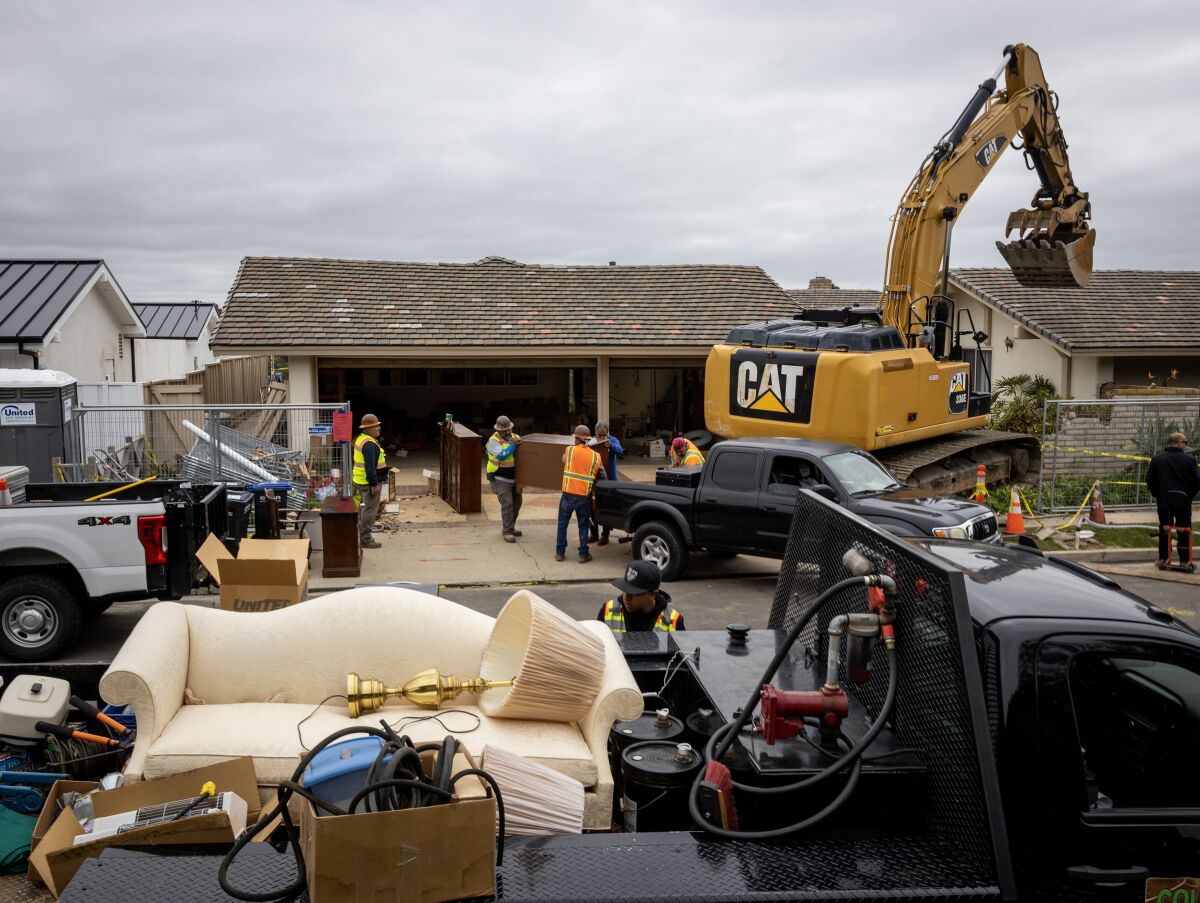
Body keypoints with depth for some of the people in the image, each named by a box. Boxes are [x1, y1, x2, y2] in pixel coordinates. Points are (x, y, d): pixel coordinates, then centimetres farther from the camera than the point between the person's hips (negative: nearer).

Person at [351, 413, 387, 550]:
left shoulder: (361, 439, 13)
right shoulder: (369, 444, -21)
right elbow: (370, 466, -25)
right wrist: (374, 484, -23)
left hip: (361, 481, 11)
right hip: (369, 482, -11)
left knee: (364, 508, 17)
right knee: (369, 510, -5)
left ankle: (363, 536, 25)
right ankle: (365, 540, -1)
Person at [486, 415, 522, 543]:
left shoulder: (514, 437, 3)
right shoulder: (494, 441, -17)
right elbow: (501, 456, -31)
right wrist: (513, 445, -31)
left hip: (513, 477, 7)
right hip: (500, 479, -7)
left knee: (516, 502, 13)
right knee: (507, 504, -14)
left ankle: (510, 527, 28)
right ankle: (507, 531, -6)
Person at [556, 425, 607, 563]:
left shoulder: (569, 451, -3)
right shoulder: (595, 456, 2)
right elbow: (603, 477, 6)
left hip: (568, 493, -1)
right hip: (584, 495, 1)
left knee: (562, 523, 12)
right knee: (583, 525, 12)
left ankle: (559, 553, 15)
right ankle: (583, 554, 11)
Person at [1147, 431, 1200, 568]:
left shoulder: (1156, 459, -2)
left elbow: (1150, 481, 0)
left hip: (1164, 501, 2)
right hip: (1183, 501, -2)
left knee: (1164, 531, 12)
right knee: (1184, 532, 9)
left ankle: (1163, 559, 12)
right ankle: (1184, 560, 11)